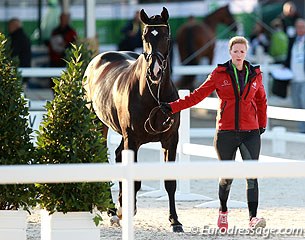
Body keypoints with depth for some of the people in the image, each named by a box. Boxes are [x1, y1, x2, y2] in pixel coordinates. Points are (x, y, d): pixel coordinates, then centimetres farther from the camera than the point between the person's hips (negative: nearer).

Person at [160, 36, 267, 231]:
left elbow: (261, 101, 21)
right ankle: (223, 211, 34)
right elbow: (198, 95, 1)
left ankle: (253, 218, -17)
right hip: (226, 132, -1)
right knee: (227, 176, 9)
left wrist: (262, 124, 18)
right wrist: (173, 107, -5)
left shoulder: (255, 75, 7)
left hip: (250, 133, 1)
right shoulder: (220, 74, 1)